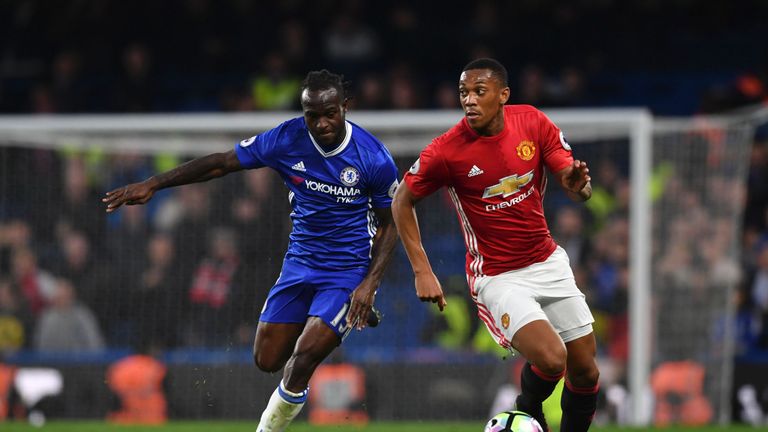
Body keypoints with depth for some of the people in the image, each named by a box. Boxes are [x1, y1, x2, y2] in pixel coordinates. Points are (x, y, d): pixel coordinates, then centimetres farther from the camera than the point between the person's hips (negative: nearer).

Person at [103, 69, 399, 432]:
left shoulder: (374, 158, -16)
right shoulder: (287, 139, -11)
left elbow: (389, 224, -4)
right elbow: (221, 163, -3)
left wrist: (370, 283, -14)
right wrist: (152, 184, -7)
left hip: (348, 271, -4)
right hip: (300, 263, 4)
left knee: (303, 359, -21)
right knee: (267, 360, 6)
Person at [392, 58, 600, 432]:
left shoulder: (532, 121, -8)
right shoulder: (447, 150, -18)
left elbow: (573, 183, -4)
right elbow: (402, 201, -4)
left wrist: (578, 185, -29)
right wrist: (422, 271, -9)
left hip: (548, 263, 5)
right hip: (497, 276, -5)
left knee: (585, 372, 5)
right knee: (551, 360, -23)